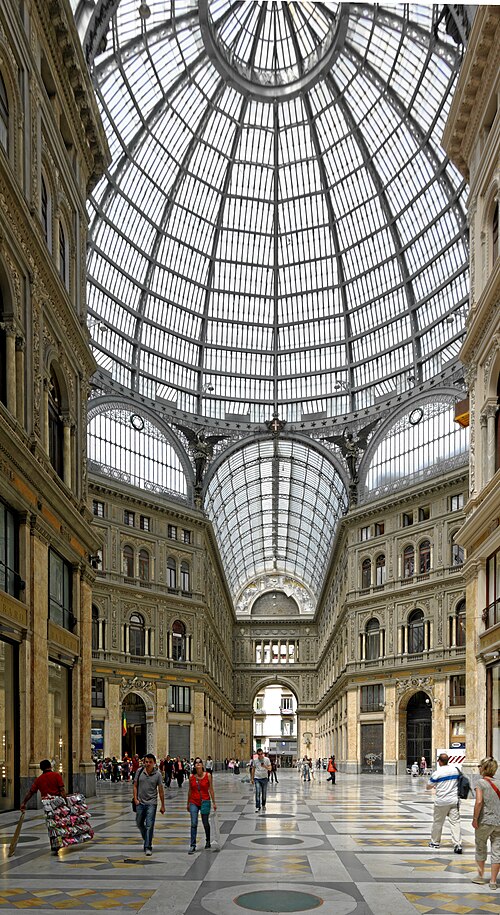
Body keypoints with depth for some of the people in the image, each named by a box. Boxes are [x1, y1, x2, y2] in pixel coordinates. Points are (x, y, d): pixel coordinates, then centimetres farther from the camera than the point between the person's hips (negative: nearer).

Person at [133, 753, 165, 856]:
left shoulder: (157, 774, -6)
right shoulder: (139, 771, -1)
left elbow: (160, 791, -1)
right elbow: (135, 786, 8)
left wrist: (162, 806, 1)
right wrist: (135, 798, -3)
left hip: (151, 803, -3)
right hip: (140, 802, 3)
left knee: (149, 825, -8)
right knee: (139, 823, 13)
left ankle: (148, 847, -3)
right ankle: (147, 840, 36)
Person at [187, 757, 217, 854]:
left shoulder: (208, 775, -4)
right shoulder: (191, 777, 1)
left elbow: (211, 789, 0)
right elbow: (190, 791, 10)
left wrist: (214, 802, 0)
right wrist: (188, 803, 15)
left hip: (205, 802, -1)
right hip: (194, 802, 1)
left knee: (206, 823, 11)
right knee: (193, 824, -8)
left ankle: (208, 842, 33)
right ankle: (192, 846, -7)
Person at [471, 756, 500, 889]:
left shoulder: (481, 782, -10)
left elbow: (479, 801, -20)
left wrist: (475, 819, -12)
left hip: (485, 822, -3)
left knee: (480, 848, 17)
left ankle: (481, 875, 29)